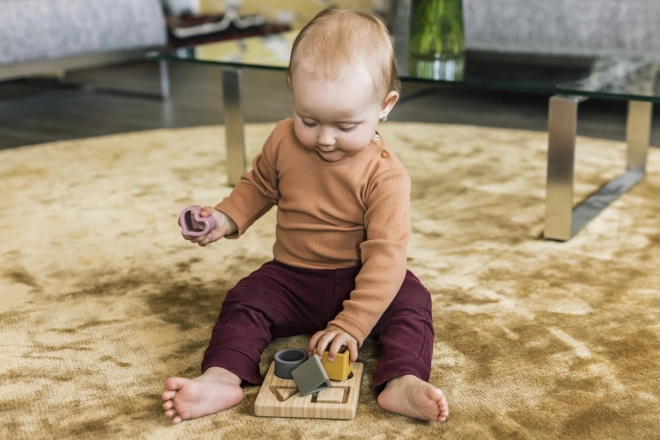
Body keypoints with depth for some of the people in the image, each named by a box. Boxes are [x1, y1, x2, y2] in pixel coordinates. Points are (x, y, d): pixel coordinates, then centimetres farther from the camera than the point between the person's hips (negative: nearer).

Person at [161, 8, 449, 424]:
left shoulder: (384, 173, -22)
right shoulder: (284, 141, -9)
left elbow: (386, 253, -27)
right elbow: (259, 186, 12)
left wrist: (352, 324, -35)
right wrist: (226, 218, -8)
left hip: (360, 280, -3)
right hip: (291, 276, 3)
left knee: (411, 302, -26)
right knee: (245, 301, -19)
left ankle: (401, 382, -41)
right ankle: (223, 377, -34)